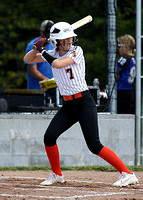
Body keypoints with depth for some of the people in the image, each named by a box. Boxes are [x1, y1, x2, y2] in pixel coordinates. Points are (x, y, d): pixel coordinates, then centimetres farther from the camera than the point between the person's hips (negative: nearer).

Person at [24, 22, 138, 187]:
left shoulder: (76, 51, -8)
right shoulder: (53, 54, 9)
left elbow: (58, 64, -22)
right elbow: (27, 59, 14)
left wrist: (43, 52, -8)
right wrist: (37, 47, -4)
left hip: (84, 103, -6)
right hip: (67, 105, 6)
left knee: (94, 146, -14)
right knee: (49, 137, -6)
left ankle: (127, 174, -11)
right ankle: (57, 175, 15)